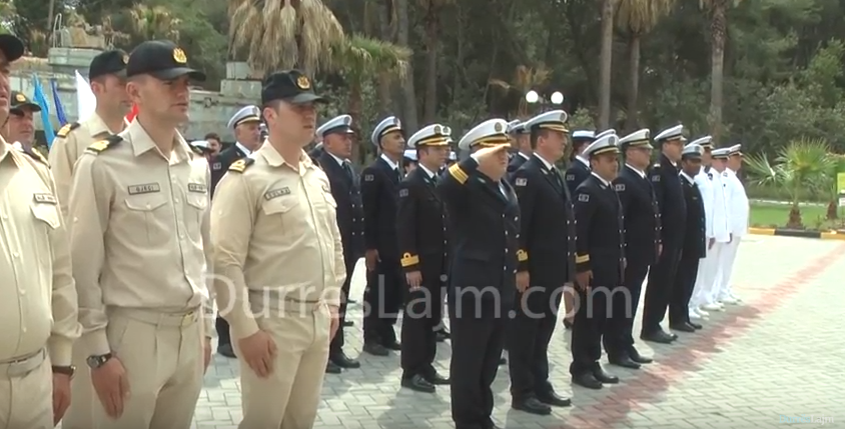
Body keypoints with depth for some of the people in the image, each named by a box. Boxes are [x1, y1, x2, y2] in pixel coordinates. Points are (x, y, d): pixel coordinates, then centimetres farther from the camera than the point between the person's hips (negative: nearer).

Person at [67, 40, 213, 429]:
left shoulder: (197, 166, 9)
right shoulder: (102, 165, -11)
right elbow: (83, 266, -10)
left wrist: (206, 328, 16)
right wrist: (99, 351, -11)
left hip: (190, 332, 6)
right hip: (133, 334, -6)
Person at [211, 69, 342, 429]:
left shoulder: (318, 176, 11)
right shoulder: (245, 177, -13)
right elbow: (226, 261, -16)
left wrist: (333, 302, 14)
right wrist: (246, 329, -17)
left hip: (317, 318, 7)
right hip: (272, 320, -7)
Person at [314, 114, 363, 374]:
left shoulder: (350, 168, 15)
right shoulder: (319, 166, -13)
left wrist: (360, 240, 10)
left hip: (347, 245, 8)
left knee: (340, 298, 14)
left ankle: (335, 349, 23)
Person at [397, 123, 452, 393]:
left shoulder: (441, 182, 12)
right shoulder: (411, 184, -12)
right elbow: (404, 229, -16)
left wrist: (447, 260, 11)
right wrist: (411, 266, -20)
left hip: (438, 262, 8)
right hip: (419, 264, -8)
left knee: (433, 316, 13)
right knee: (416, 316, 0)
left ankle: (426, 366, 22)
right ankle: (411, 372, 7)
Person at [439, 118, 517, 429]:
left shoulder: (507, 189, 15)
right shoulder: (467, 186, -10)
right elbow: (443, 188, -35)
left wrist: (514, 279, 20)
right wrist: (476, 161, -30)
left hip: (501, 289, 8)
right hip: (471, 288, -8)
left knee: (490, 360, 17)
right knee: (468, 360, 3)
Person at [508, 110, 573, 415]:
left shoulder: (555, 175, 13)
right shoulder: (526, 175, -14)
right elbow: (519, 226, -19)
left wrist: (567, 265, 15)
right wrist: (520, 268, -21)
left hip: (553, 270, 9)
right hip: (532, 271, -9)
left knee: (543, 331, 16)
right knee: (525, 331, 2)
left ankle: (540, 386, 26)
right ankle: (522, 393, 10)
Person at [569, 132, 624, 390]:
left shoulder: (610, 190, 14)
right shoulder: (586, 191, -14)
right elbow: (579, 231, -19)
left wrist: (621, 258, 15)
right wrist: (581, 266, -21)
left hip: (609, 266, 9)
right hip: (591, 267, -8)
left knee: (601, 316, 13)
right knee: (587, 316, -1)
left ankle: (593, 363, 21)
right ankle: (580, 368, 7)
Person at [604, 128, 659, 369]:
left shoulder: (644, 180, 14)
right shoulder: (623, 180, -16)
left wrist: (656, 242, 16)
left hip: (642, 253, 9)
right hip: (628, 254, -9)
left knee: (631, 301, 15)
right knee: (621, 302, 0)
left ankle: (626, 345, 23)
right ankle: (616, 350, 8)